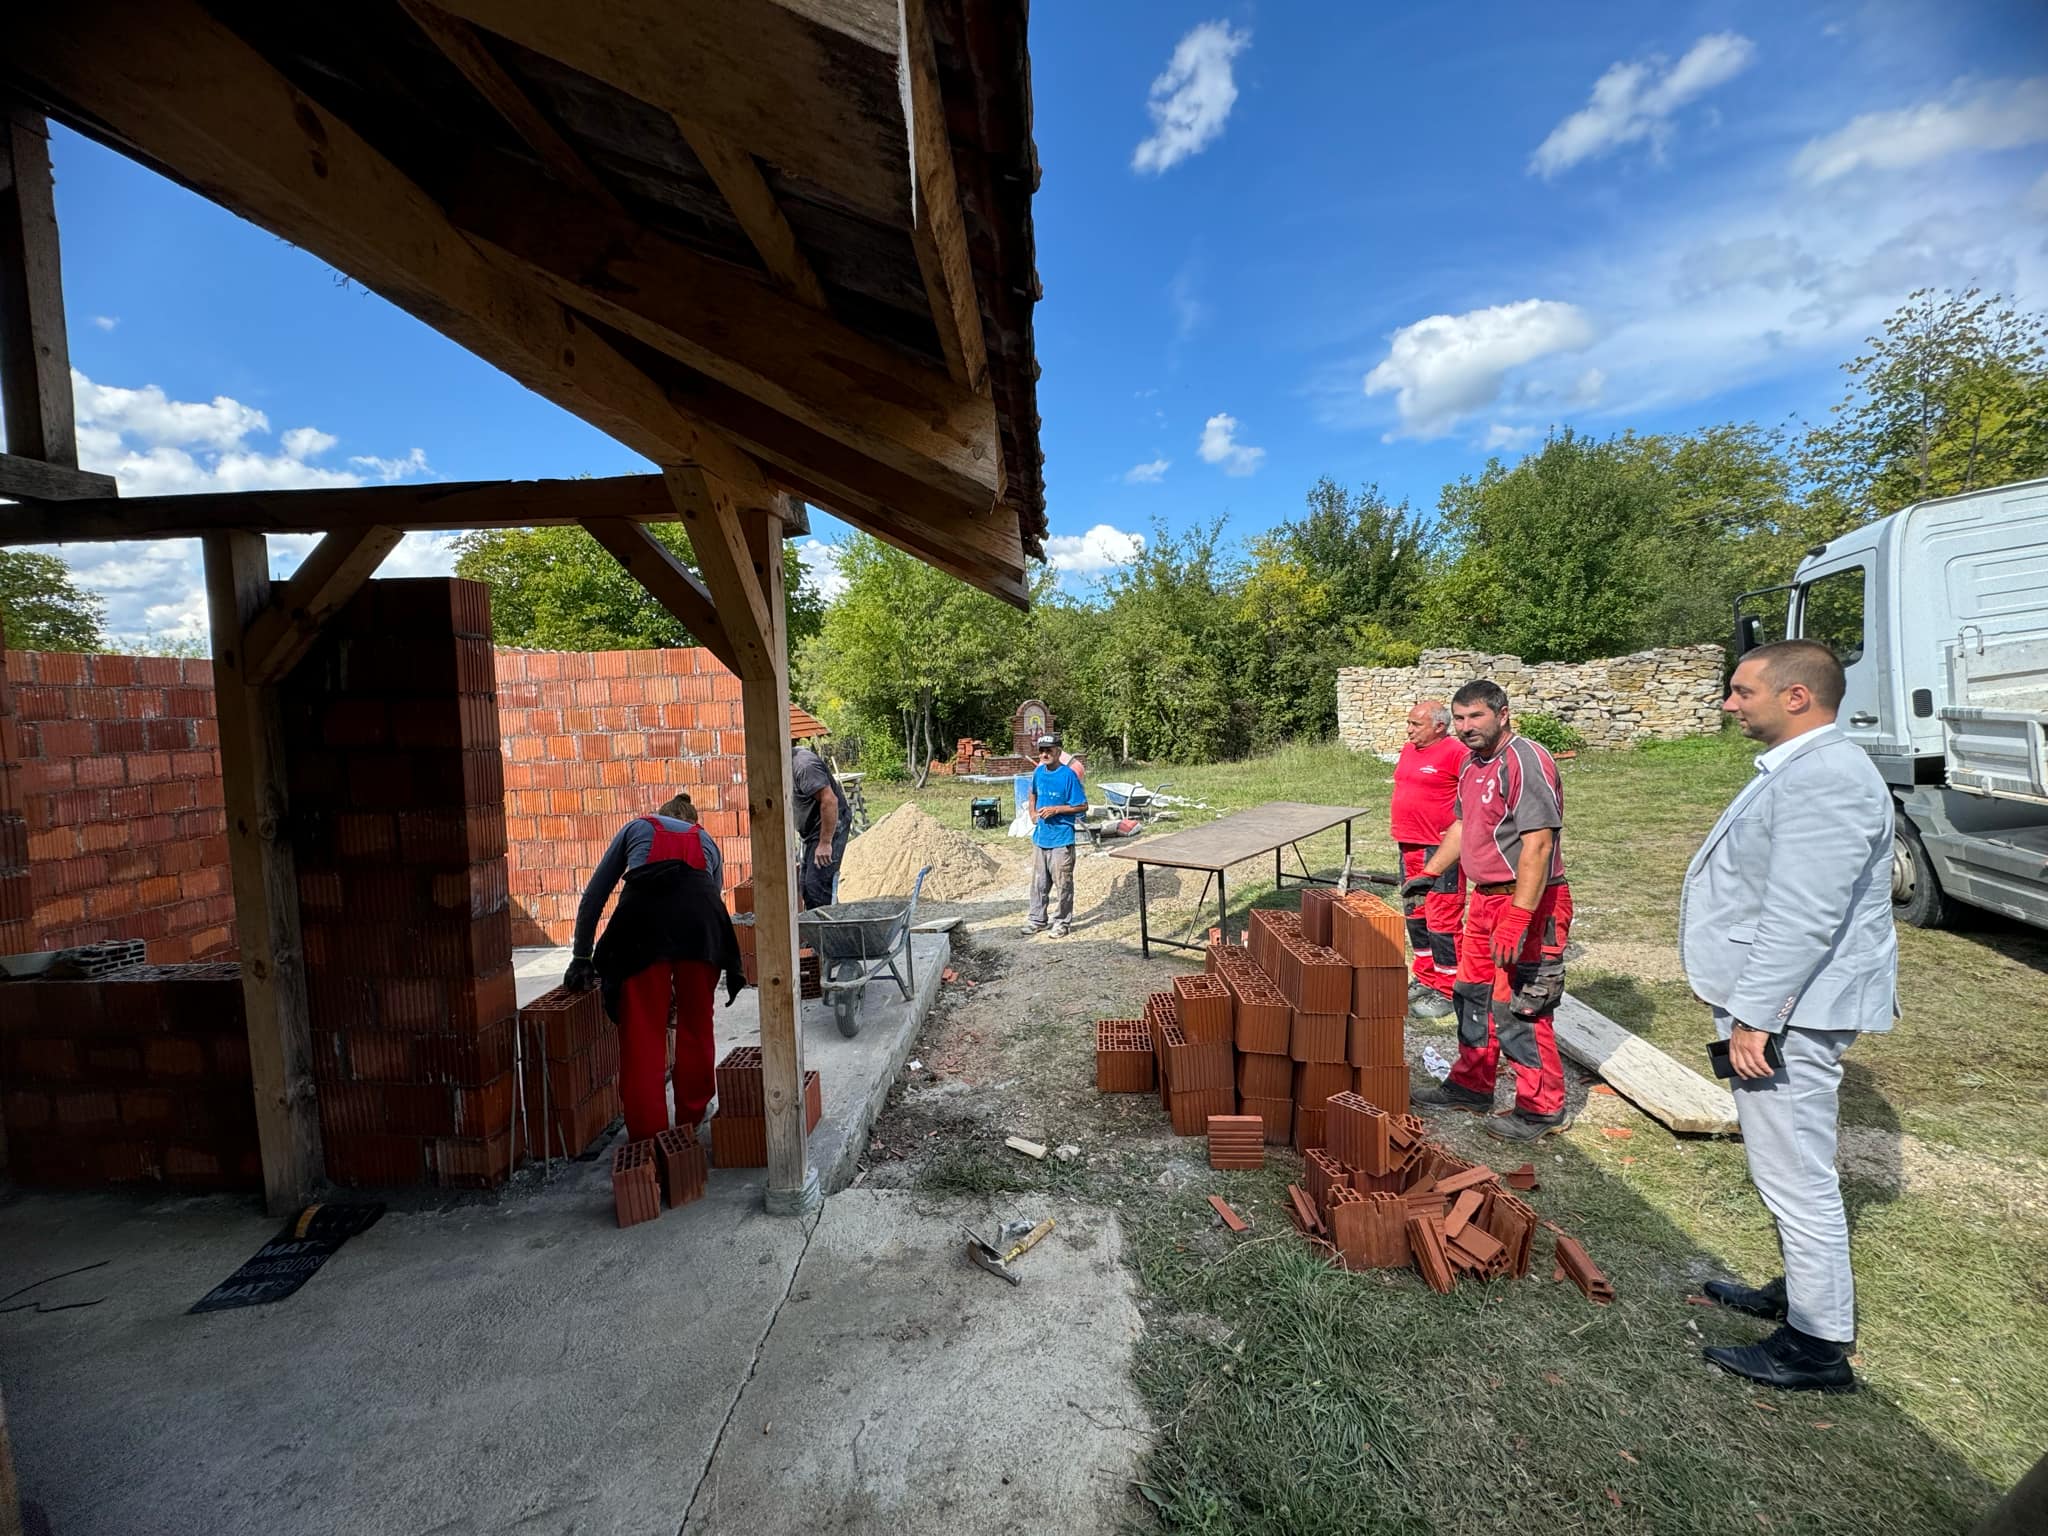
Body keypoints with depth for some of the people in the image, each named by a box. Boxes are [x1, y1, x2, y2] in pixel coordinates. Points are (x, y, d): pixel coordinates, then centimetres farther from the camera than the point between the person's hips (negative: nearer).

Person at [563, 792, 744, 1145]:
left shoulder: (636, 828, 33)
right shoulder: (706, 841, 37)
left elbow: (594, 896, 26)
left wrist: (582, 959, 30)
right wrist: (681, 988, 46)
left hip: (644, 913, -2)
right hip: (700, 913, 2)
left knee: (641, 1036, 6)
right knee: (696, 1026, 18)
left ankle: (648, 1138, 9)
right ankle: (691, 1120, 32)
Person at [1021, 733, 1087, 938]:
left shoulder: (1068, 775, -14)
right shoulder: (1038, 772, 4)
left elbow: (1082, 806, -13)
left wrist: (1055, 809, -19)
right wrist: (1032, 812, 7)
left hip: (1061, 839, -6)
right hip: (1039, 837, 6)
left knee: (1063, 883, 5)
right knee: (1038, 882, 15)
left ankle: (1062, 922, 18)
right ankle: (1037, 919, 28)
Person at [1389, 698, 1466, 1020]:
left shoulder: (1456, 753, -13)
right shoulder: (1409, 750, 13)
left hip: (1441, 851, -9)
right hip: (1409, 847, 9)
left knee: (1442, 922, -3)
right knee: (1416, 916, 16)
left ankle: (1446, 992, 7)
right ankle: (1425, 979, 30)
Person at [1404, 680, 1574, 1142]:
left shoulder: (1526, 761, -18)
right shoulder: (1474, 765, 12)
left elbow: (1538, 844, -25)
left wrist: (1518, 918, -28)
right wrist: (1429, 873, 19)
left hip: (1528, 904, -10)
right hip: (1485, 898, 10)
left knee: (1518, 1009, -2)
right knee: (1473, 997, 18)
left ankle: (1542, 1108, 15)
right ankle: (1472, 1086, 33)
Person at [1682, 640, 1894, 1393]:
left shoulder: (1825, 778, -22)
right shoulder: (1800, 768, 12)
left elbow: (1802, 920, -27)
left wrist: (1755, 1016, -24)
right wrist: (1751, 1007, 24)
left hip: (1789, 1011, -11)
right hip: (1777, 1003, 11)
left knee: (1795, 1174, 1)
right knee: (1788, 1167, 23)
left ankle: (1819, 1345, 15)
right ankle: (1803, 1290, 39)